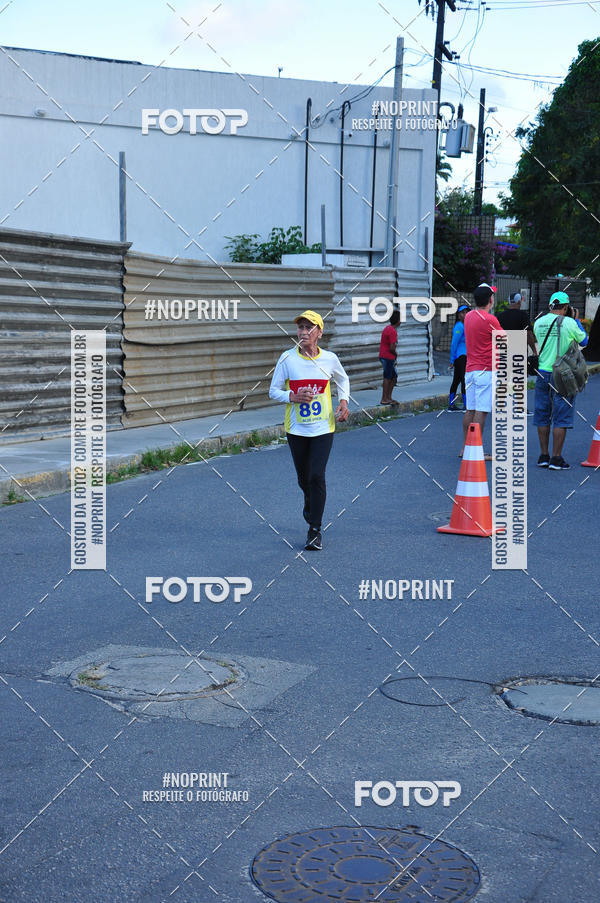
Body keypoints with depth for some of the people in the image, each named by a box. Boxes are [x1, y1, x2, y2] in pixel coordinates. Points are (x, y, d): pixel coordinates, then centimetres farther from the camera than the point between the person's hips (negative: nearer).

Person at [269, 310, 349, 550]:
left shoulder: (329, 359, -1)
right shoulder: (287, 358, -5)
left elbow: (343, 380, 20)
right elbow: (274, 391, 2)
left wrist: (343, 401, 4)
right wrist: (293, 397, -17)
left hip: (323, 428, -1)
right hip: (296, 428, 1)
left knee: (317, 476, -12)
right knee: (303, 478, 13)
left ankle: (315, 529, -4)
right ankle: (310, 505, 47)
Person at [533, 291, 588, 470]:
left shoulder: (538, 322, 3)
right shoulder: (569, 323, -11)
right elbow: (583, 341, 5)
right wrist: (576, 320, 15)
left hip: (543, 373, 5)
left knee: (543, 417, 11)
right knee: (561, 418, -1)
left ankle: (544, 456, 14)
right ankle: (556, 459, -2)